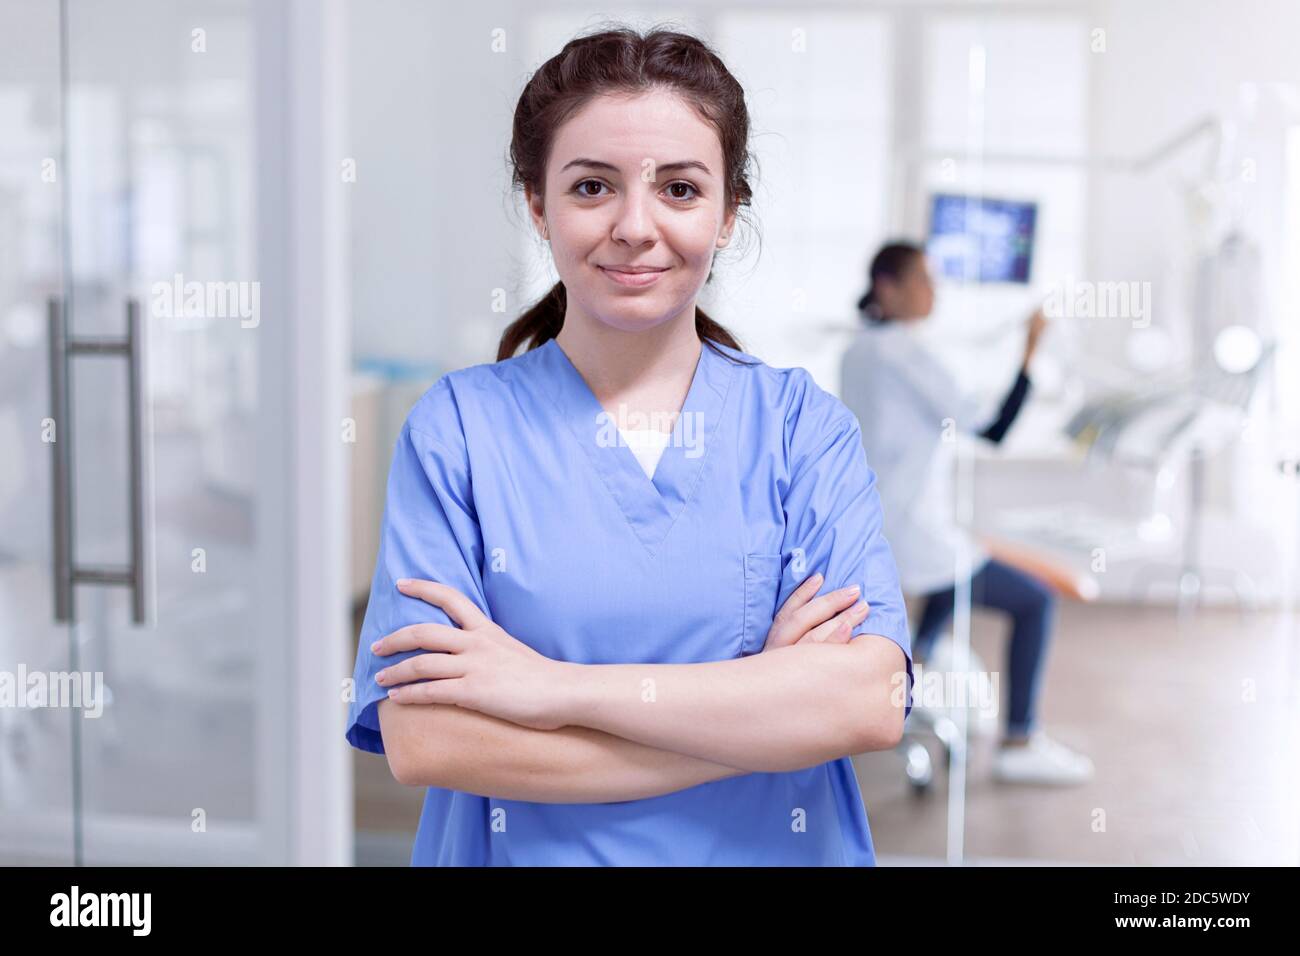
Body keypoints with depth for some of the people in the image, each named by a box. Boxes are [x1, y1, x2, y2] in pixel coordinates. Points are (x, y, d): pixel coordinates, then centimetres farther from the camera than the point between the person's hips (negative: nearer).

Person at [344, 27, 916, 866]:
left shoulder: (806, 424, -5)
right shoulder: (459, 425, -9)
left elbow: (872, 701, -18)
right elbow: (420, 735, -19)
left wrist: (559, 687, -22)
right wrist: (765, 705, -20)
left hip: (774, 847, 1)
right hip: (522, 849, -1)